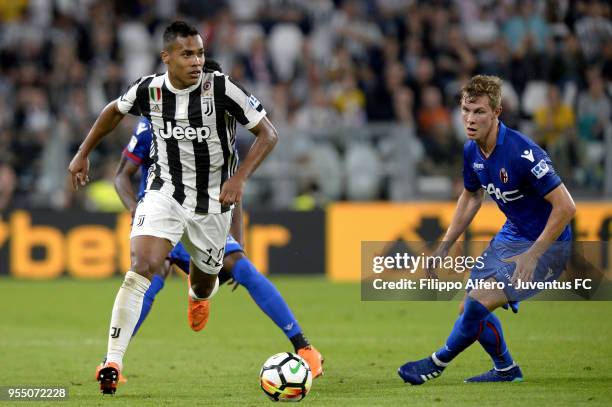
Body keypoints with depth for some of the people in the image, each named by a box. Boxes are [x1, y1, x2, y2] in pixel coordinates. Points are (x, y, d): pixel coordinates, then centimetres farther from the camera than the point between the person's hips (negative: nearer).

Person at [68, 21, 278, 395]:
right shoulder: (148, 90, -10)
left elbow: (268, 133, -13)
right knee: (141, 269, -22)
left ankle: (199, 295, 59)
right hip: (164, 192, 0)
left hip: (213, 201, 0)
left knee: (204, 286, 17)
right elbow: (115, 111, 13)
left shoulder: (221, 89, -19)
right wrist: (83, 154, 15)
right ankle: (113, 362, -20)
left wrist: (240, 178, -24)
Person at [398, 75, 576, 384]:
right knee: (469, 309, 10)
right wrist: (444, 246, 13)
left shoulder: (522, 153, -29)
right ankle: (505, 370, 32)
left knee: (477, 305, -17)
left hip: (546, 243, -8)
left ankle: (439, 362, 8)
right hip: (511, 236, 8)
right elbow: (471, 197, 17)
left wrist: (532, 255, -27)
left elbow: (565, 207, -28)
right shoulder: (472, 151, -4)